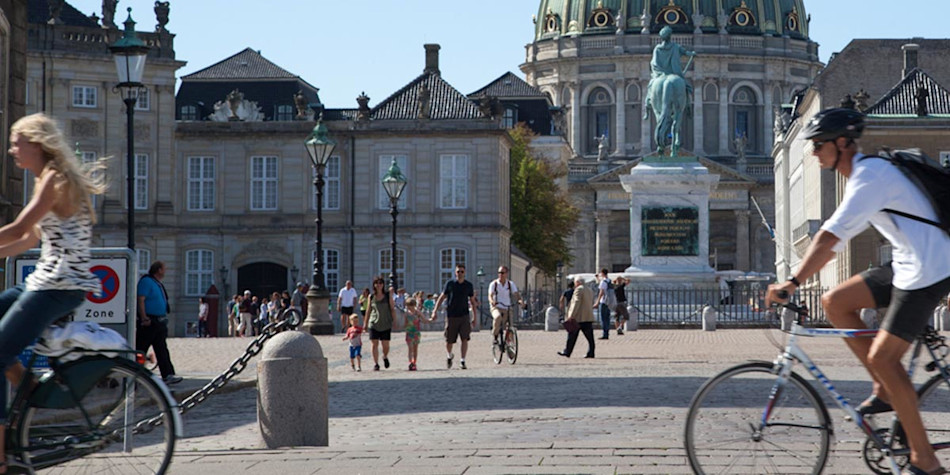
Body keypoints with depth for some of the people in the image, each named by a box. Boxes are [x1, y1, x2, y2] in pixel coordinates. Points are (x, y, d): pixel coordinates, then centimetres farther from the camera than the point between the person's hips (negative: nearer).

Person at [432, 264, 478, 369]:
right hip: (451, 316, -1)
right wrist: (435, 310, -3)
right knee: (449, 341, 5)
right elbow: (442, 298, 7)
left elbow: (473, 301, 14)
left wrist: (474, 317, 13)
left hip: (464, 316, 1)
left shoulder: (469, 285, 5)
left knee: (465, 339, -13)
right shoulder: (450, 284, 1)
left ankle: (462, 361, -8)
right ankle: (449, 356, 34)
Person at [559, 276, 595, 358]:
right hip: (589, 318, 8)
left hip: (578, 318, -8)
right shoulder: (590, 291, 17)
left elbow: (576, 303, -18)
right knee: (589, 337, 2)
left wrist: (571, 316, -20)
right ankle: (591, 353, -3)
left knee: (572, 336, 1)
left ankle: (567, 352, 6)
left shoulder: (578, 290, -10)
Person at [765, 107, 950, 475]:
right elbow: (836, 241, 21)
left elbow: (830, 236, -27)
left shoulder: (870, 175, -17)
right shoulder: (862, 176, 14)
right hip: (906, 265, 9)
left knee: (883, 357, -9)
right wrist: (795, 281, 18)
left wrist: (793, 282, -29)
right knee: (834, 302, 5)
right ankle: (885, 390, 9)